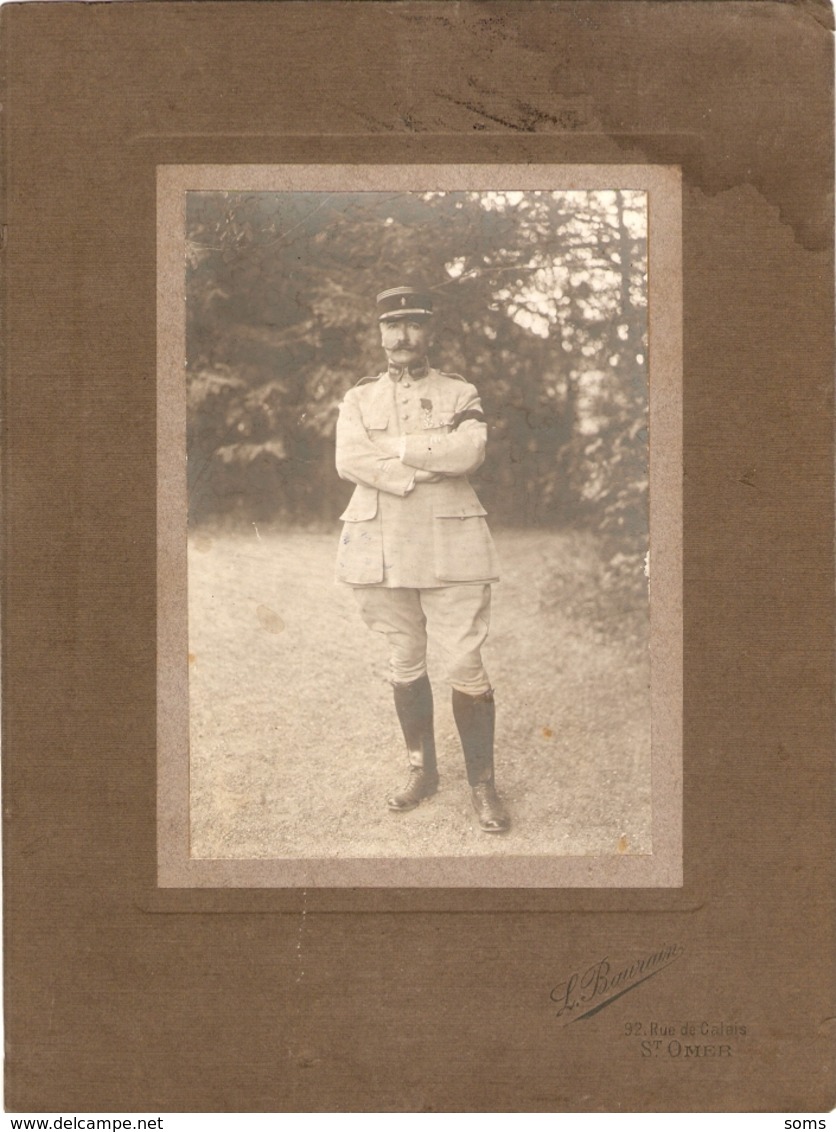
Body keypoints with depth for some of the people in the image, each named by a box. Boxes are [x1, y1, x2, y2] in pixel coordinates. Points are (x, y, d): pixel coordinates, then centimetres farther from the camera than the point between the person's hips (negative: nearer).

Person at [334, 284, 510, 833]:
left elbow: (469, 451, -14)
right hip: (381, 549, 2)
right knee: (405, 664, 10)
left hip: (450, 546, -2)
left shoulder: (461, 394, 7)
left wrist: (392, 448, -11)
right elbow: (349, 461, -7)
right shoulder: (358, 399, 11)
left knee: (466, 664, -5)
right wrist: (422, 472, -15)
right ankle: (423, 769, 23)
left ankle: (483, 783, 4)